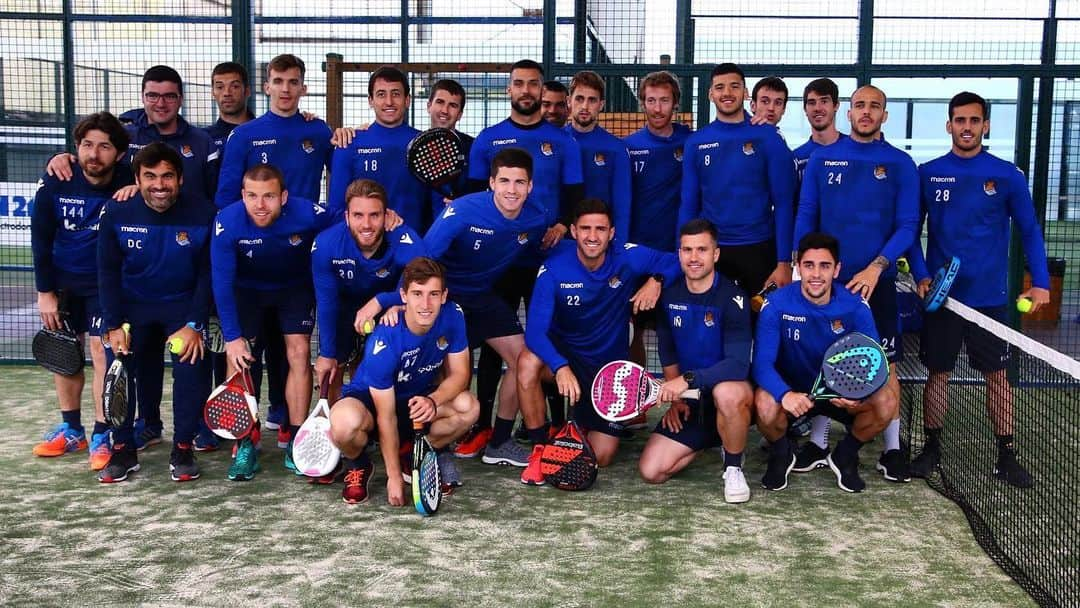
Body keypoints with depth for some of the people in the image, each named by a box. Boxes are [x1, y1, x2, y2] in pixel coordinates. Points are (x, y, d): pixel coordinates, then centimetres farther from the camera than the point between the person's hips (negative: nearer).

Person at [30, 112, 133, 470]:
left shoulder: (128, 185, -20)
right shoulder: (55, 184, -14)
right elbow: (40, 239, -4)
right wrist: (44, 292, -3)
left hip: (105, 282, -3)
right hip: (62, 281, 3)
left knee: (102, 350, -8)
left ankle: (102, 437, 1)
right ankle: (71, 430, 23)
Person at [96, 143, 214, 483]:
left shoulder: (203, 214, -15)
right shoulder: (117, 213, -11)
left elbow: (208, 273, -10)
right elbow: (108, 272, -6)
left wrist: (194, 325, -17)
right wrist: (114, 325, -13)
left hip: (183, 304, -1)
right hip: (132, 304, 2)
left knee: (193, 363, -21)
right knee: (118, 363, -15)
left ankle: (183, 449, -4)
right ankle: (123, 450, 2)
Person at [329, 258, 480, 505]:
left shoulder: (452, 316, -19)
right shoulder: (384, 341, -32)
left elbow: (459, 373, -11)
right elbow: (386, 417, -26)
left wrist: (433, 400, -34)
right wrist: (394, 476, -21)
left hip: (417, 399, 5)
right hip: (369, 399, -4)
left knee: (469, 407, -25)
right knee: (345, 422, -39)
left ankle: (409, 454, 4)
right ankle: (357, 465, 0)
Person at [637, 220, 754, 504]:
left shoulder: (732, 298, -18)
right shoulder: (668, 295, 0)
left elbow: (738, 365, -27)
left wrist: (688, 380, -33)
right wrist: (675, 398, 6)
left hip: (732, 392, -5)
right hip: (691, 403, 5)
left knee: (727, 393, -43)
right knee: (651, 471, -9)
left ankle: (733, 467, -14)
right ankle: (708, 440, 18)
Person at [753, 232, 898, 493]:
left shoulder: (855, 306, -12)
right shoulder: (776, 304, -18)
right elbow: (762, 363, -25)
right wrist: (785, 394, -46)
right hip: (790, 391, -2)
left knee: (887, 402, -26)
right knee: (765, 405, -35)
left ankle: (845, 456, 5)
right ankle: (781, 455, 2)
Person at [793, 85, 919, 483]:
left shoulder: (900, 164, 2)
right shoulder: (821, 159, 5)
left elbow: (907, 226, -2)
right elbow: (805, 218, 7)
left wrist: (877, 266, -16)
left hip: (876, 281, -1)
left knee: (885, 365, 2)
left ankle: (892, 449, 12)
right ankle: (818, 442, 19)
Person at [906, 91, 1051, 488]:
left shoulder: (1007, 175, 0)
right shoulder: (928, 174, 1)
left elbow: (1029, 231, 5)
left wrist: (1040, 282, -4)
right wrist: (921, 274, -7)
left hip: (989, 295, 0)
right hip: (941, 293, 0)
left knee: (997, 374, 5)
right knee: (938, 372, 7)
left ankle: (1006, 457, 14)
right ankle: (931, 448, 19)